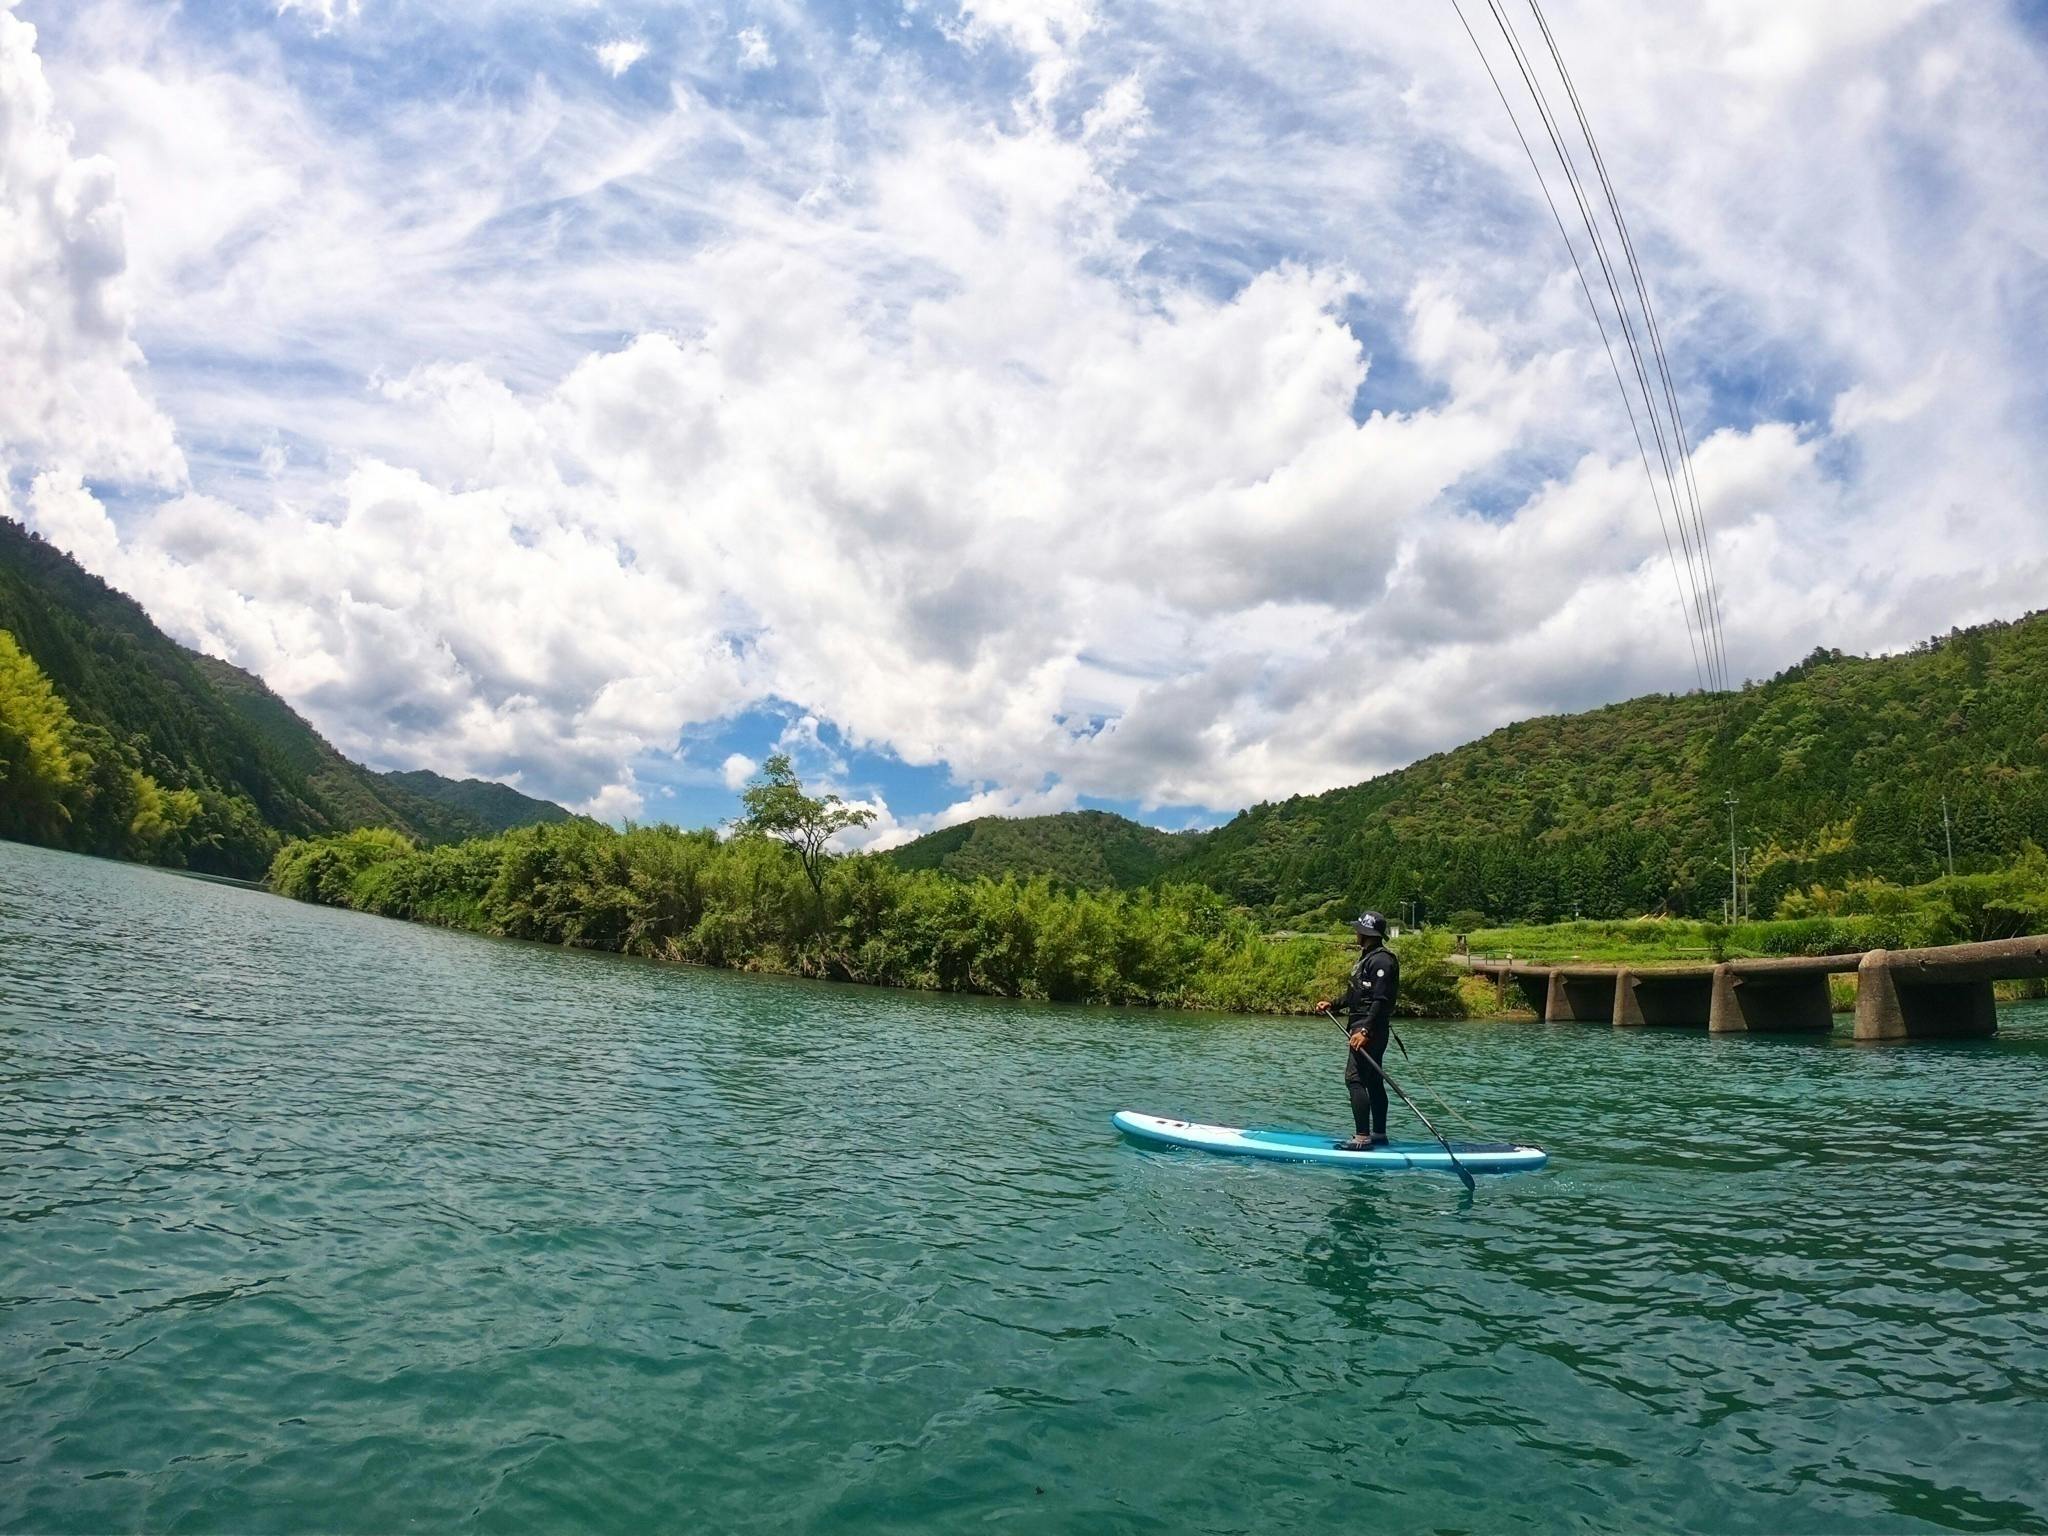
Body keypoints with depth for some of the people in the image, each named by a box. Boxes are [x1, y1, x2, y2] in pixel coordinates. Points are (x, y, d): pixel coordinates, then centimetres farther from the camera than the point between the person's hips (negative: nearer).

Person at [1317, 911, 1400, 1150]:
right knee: (1373, 1082, 15)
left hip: (1369, 1029, -11)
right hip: (1367, 1029, 11)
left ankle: (1362, 1138, -12)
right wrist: (1333, 1004, 16)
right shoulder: (1369, 957, 18)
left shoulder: (1381, 960, -16)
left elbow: (1380, 1000, -23)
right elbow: (1358, 994, 25)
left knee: (1355, 1079, -12)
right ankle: (1379, 1134, 22)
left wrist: (1365, 1031, -26)